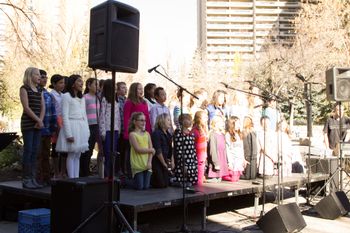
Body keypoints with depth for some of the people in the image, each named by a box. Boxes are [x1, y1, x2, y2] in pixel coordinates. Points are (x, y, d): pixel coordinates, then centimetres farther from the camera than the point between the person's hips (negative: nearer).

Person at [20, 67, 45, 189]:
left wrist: (40, 120, -6)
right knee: (28, 150, -6)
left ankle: (33, 178, 10)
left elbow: (43, 107, 9)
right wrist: (38, 120, -11)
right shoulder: (24, 89, -2)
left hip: (38, 124, 6)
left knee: (35, 151, 5)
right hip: (27, 123, -6)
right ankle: (26, 180, 0)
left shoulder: (39, 90, 17)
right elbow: (26, 107, -10)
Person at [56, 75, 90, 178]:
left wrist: (87, 131, 12)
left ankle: (76, 178, 10)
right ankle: (71, 179, -2)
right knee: (71, 155, -6)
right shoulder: (66, 96, -4)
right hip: (71, 126, -7)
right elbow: (65, 116, -10)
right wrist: (69, 134, -16)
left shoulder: (82, 98, 19)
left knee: (78, 155, 7)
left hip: (81, 127, 7)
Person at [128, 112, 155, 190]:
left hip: (147, 164, 4)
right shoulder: (132, 134, -5)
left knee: (146, 186, -2)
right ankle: (132, 180, 25)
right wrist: (151, 150, -5)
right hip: (137, 165, -4)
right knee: (139, 187, -4)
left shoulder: (147, 134, 10)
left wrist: (149, 162, -9)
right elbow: (138, 149, -13)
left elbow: (151, 148, 4)